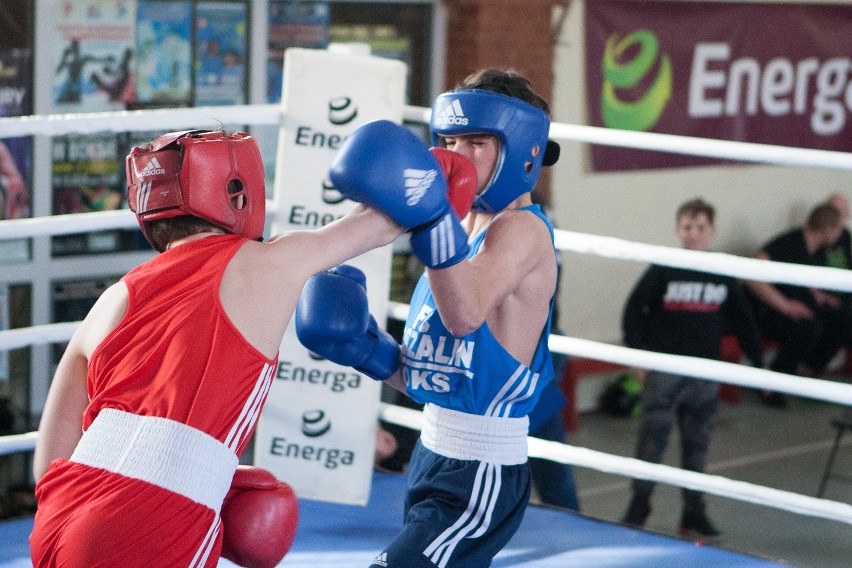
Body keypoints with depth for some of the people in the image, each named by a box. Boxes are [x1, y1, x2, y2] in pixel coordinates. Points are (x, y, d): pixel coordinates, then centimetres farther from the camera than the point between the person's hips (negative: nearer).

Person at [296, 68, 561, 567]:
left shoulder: (523, 230, -14)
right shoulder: (465, 231, 12)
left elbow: (466, 315, -35)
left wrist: (433, 222, -48)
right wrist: (363, 347, -1)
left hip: (480, 478, -10)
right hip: (435, 456, 10)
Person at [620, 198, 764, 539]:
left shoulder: (723, 275, 4)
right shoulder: (662, 271, -5)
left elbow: (743, 321, 11)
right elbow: (633, 310, -4)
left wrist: (757, 362, 10)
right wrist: (636, 351, -11)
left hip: (706, 373, 3)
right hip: (664, 368, -3)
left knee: (697, 445, 9)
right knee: (651, 441, -2)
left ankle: (694, 515, 16)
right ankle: (638, 506, 10)